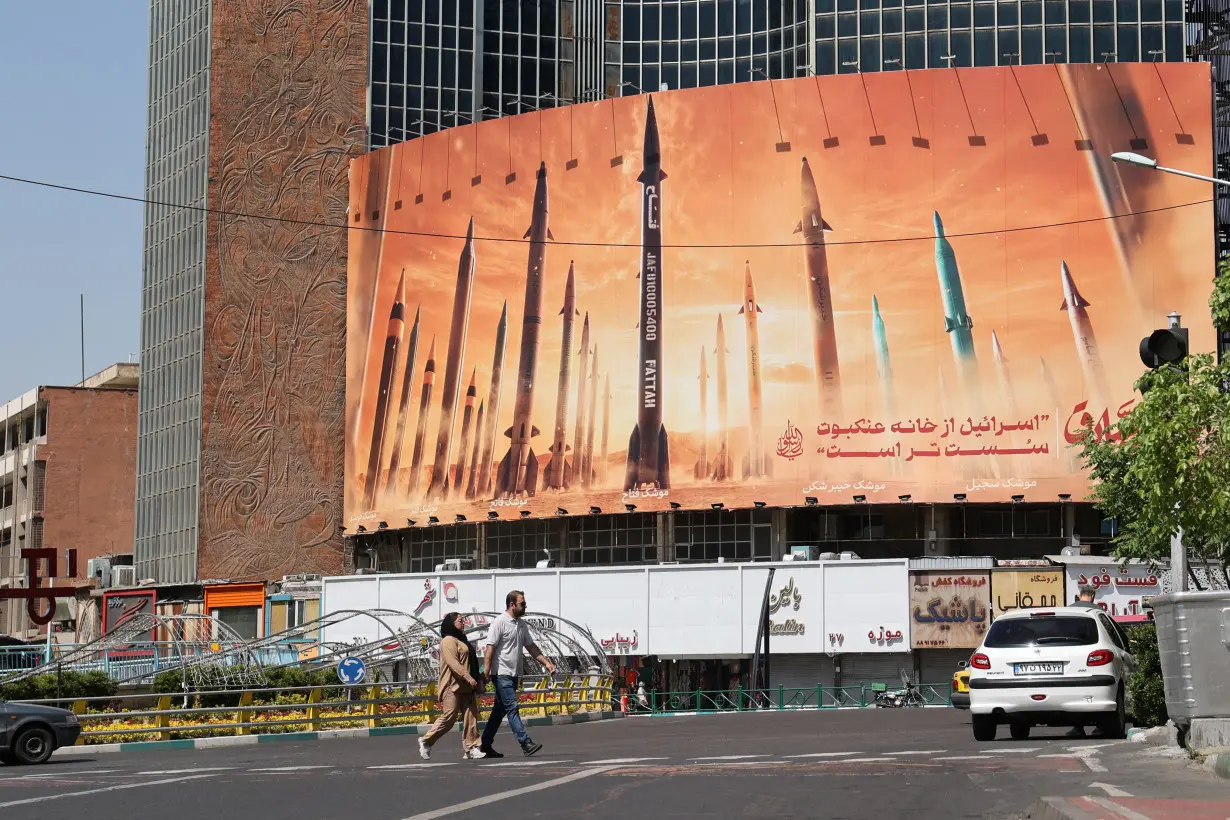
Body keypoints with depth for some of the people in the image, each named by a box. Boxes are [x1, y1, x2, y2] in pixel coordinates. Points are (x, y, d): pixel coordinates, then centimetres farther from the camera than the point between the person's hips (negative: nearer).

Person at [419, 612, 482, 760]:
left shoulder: (462, 640, 23)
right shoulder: (448, 641, -8)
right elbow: (453, 662, -20)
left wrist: (477, 681, 22)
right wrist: (468, 678, -26)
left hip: (466, 688, 9)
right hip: (453, 687, -9)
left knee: (471, 717, 0)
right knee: (448, 718, -9)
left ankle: (470, 749, -1)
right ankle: (426, 741, 6)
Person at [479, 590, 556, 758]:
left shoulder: (521, 624, 14)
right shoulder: (500, 623, -11)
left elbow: (531, 647, 19)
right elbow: (490, 648, -15)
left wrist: (546, 662, 11)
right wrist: (486, 671, -22)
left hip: (514, 675, 9)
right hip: (502, 674, -9)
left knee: (499, 711, 11)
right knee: (512, 708, -12)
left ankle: (485, 746, 17)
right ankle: (526, 744, -18)